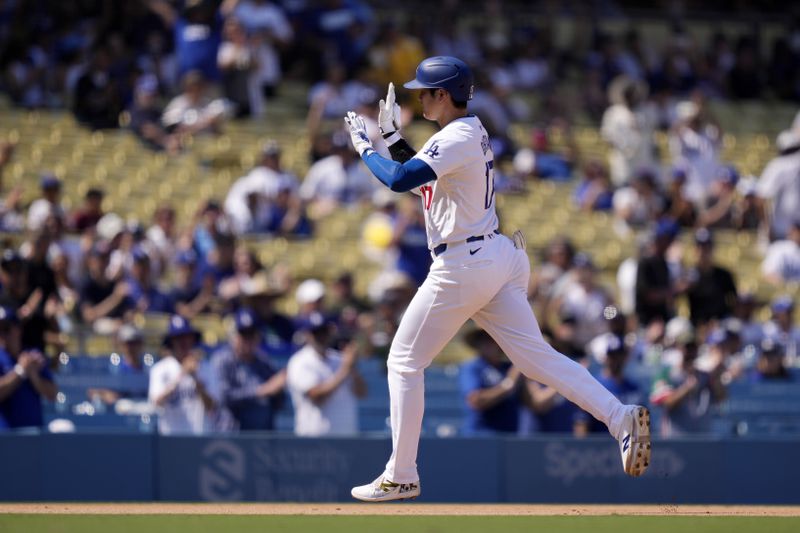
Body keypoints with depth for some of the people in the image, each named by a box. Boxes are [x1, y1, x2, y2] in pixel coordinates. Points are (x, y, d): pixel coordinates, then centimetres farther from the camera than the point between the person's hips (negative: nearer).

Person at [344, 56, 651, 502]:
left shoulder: (457, 139, -15)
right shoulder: (472, 133, 16)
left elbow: (399, 180, -25)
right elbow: (420, 175, 26)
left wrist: (365, 147, -10)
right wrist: (393, 138, 16)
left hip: (463, 266, -9)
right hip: (497, 258, 9)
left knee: (404, 363, 3)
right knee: (535, 354, 2)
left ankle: (401, 477, 6)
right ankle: (621, 417, -16)